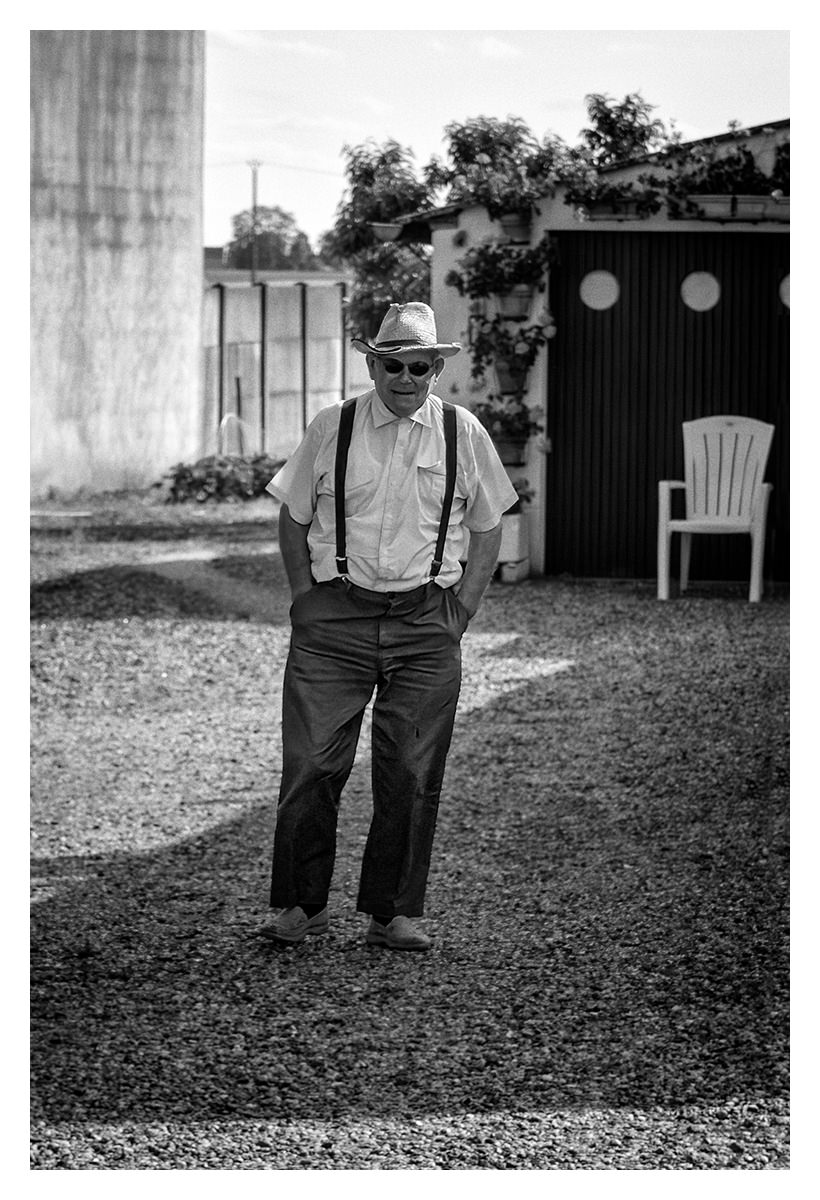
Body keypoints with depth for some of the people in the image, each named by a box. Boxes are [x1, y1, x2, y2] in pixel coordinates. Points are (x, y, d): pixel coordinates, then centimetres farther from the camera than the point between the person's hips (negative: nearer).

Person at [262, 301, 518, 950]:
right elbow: (294, 520, 11)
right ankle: (301, 904, 8)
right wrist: (308, 600, 3)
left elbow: (486, 530, 12)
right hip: (334, 618, -1)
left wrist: (459, 612, 4)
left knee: (412, 775, 0)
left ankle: (394, 913, 10)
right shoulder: (331, 429, 3)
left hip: (428, 621, 1)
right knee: (311, 764, -5)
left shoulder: (463, 435, 5)